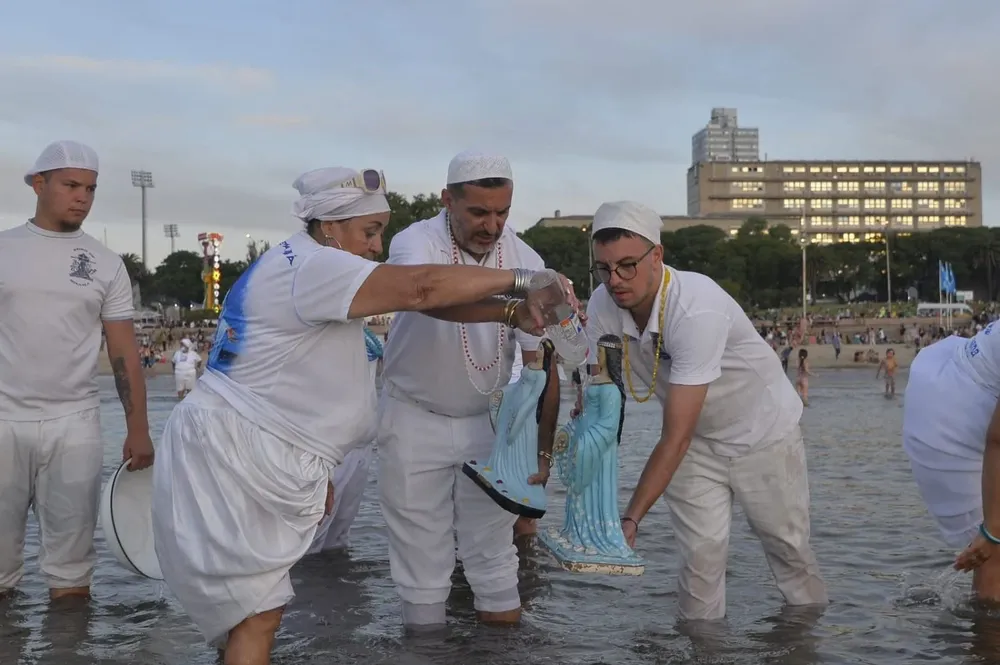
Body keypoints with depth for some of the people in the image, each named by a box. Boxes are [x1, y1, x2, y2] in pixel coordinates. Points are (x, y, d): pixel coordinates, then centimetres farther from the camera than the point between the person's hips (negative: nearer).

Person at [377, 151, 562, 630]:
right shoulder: (415, 243, -20)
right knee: (420, 537, 6)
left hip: (486, 415, 2)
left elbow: (539, 361, -8)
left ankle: (500, 608, 25)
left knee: (492, 531, 7)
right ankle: (423, 620, 23)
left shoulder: (525, 261, -10)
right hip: (414, 415, -2)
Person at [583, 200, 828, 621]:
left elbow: (675, 437, -36)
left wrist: (631, 519, -37)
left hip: (763, 429, -4)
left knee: (789, 548, 10)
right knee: (700, 554, -4)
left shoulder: (697, 310, -36)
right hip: (696, 439, 4)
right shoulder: (602, 307, -19)